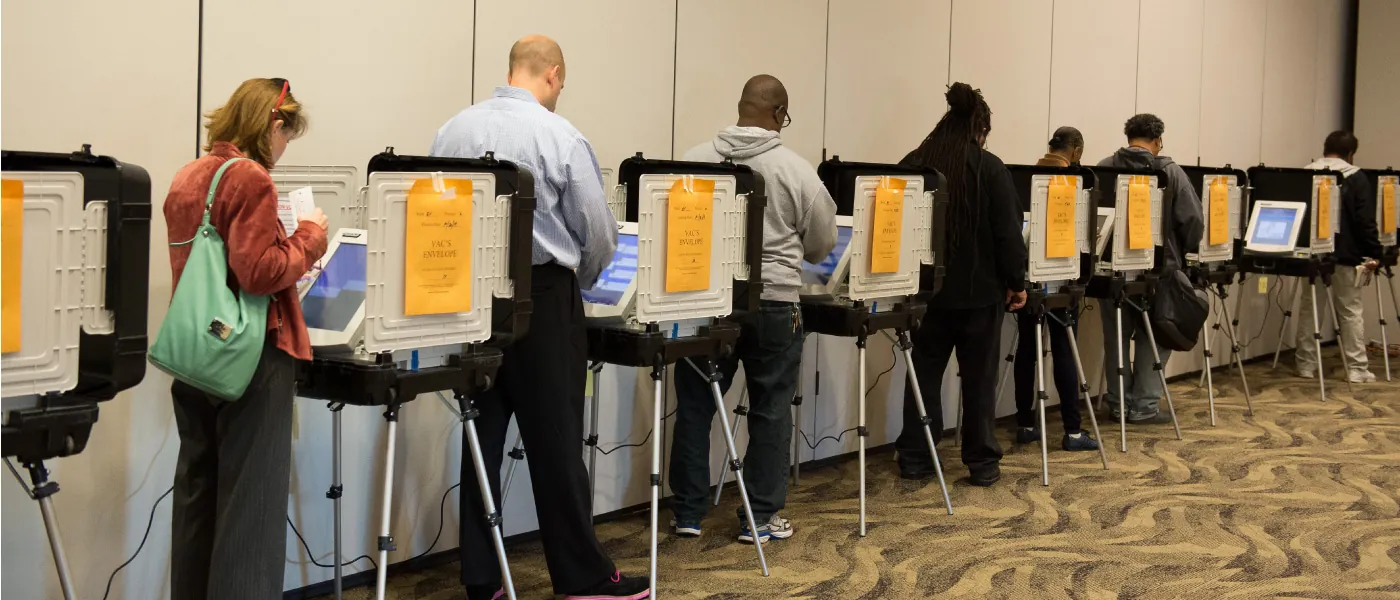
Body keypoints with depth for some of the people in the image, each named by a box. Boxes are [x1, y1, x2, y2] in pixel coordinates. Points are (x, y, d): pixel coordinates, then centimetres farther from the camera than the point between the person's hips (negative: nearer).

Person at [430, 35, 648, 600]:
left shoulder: (452, 131, 5)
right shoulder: (559, 136, -9)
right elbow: (598, 232, -4)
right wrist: (580, 277, 16)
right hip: (539, 295, -5)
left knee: (481, 436, 9)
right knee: (555, 441, 2)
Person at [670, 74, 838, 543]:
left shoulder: (695, 159, -2)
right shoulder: (795, 170, -6)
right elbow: (823, 243, 3)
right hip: (773, 304, -2)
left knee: (696, 406, 11)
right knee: (770, 412, 8)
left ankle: (688, 513, 16)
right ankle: (760, 518, 13)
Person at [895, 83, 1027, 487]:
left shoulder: (912, 165, 1)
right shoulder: (991, 169, -9)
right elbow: (1008, 233, -10)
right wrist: (1016, 282, 1)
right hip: (979, 290, -3)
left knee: (924, 375, 10)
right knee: (979, 379, 6)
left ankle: (915, 460, 12)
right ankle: (982, 464, 11)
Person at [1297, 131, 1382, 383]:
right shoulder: (1356, 178, -6)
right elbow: (1365, 221, -12)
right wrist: (1373, 254, -8)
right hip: (1344, 255, -3)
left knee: (1308, 309, 9)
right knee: (1350, 311, 2)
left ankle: (1306, 365, 11)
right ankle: (1357, 369, 3)